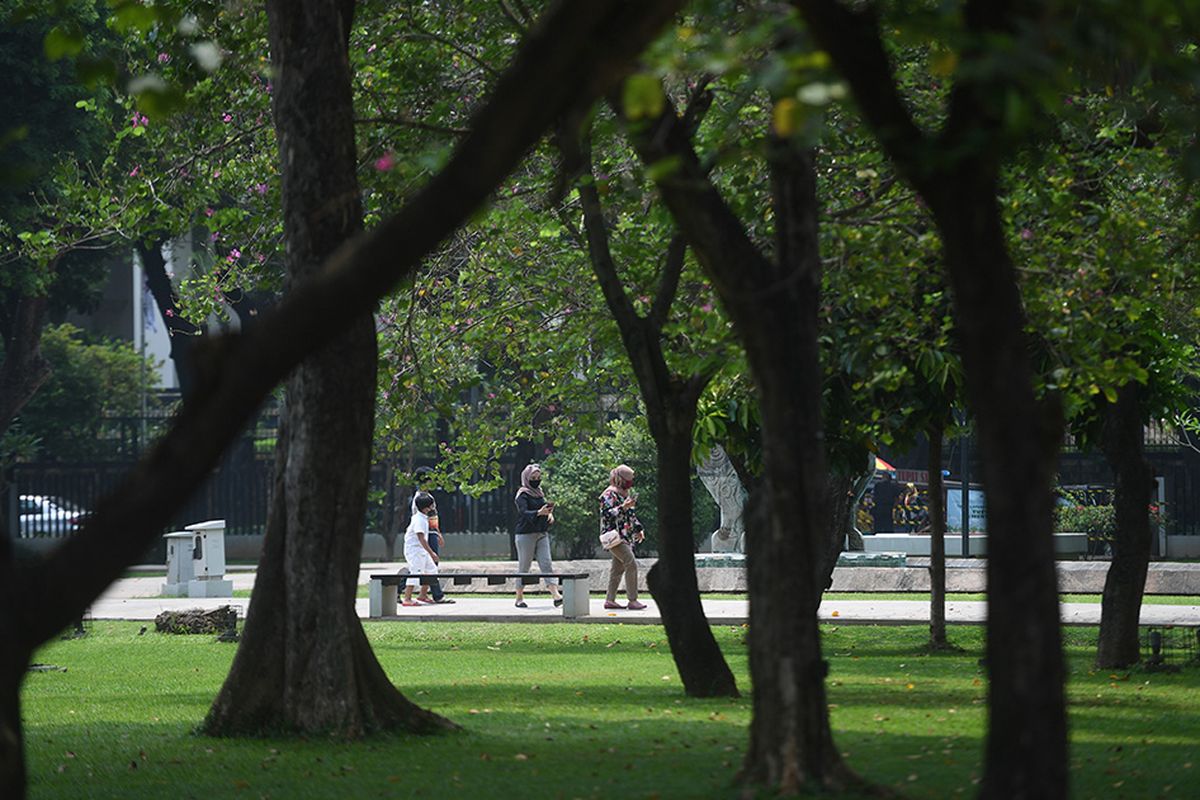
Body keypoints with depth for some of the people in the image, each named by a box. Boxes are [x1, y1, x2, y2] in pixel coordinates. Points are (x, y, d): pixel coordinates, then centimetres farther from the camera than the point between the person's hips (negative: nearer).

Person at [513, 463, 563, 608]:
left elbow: (545, 507, 23)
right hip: (526, 534, -6)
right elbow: (524, 512, -21)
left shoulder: (540, 493, 15)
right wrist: (539, 513, -38)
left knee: (546, 564, -4)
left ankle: (556, 595, -14)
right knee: (524, 566, 1)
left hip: (542, 533, 6)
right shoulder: (522, 495, -7)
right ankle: (519, 598, 9)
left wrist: (549, 513, -1)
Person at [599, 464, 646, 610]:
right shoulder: (609, 494, -10)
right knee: (631, 564, -15)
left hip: (626, 536, 10)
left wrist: (638, 529, 24)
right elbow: (607, 514, -20)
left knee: (618, 568, 9)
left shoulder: (626, 493, 19)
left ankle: (610, 600, 13)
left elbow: (631, 514, 30)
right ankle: (632, 601, -15)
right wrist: (623, 507, -26)